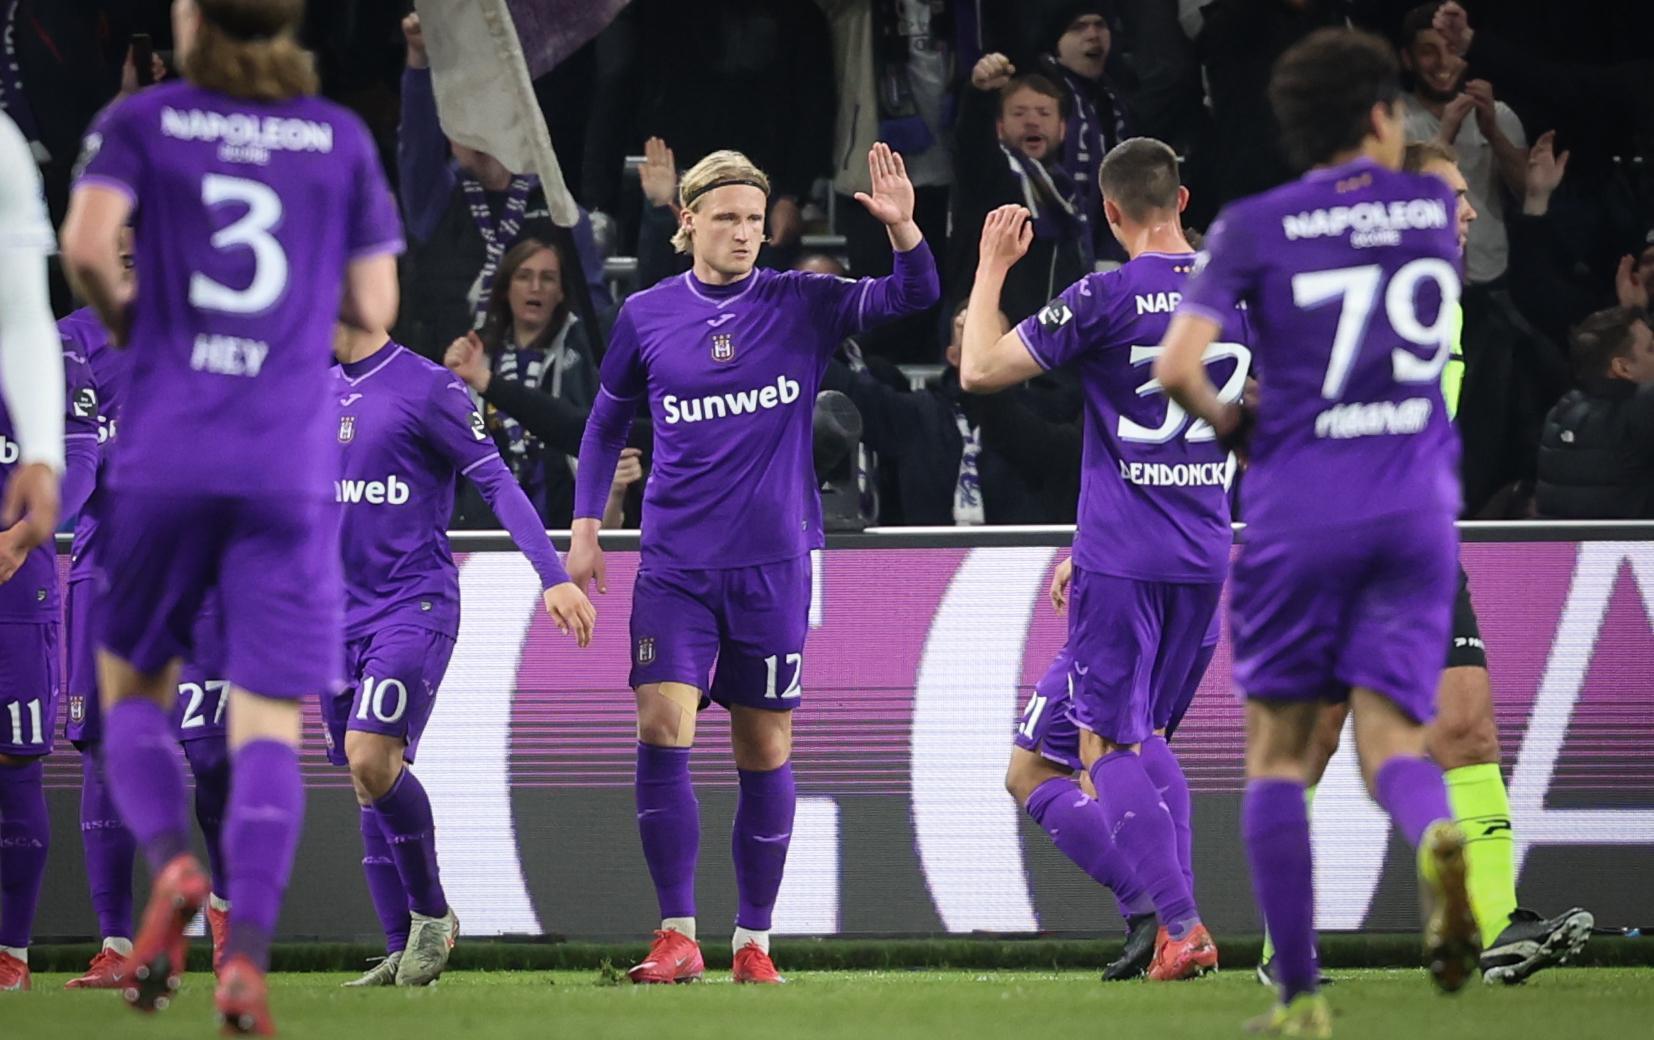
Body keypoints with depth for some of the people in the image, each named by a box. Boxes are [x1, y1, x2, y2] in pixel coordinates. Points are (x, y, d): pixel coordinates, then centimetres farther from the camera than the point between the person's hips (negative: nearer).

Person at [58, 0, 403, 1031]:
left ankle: (171, 863, -11)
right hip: (292, 465, 0)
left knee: (134, 687, 17)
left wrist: (122, 314, 7)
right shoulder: (342, 139, 7)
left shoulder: (141, 123, 3)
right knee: (268, 725, -1)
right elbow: (374, 306, 6)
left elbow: (87, 243, -13)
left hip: (166, 455, 0)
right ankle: (248, 953, -19)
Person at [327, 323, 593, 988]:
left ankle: (432, 915, -5)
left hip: (415, 608, -7)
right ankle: (404, 954, 8)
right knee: (369, 781, 5)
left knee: (371, 757, -22)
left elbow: (497, 483, -11)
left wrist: (553, 576, -18)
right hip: (344, 615, 7)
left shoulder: (426, 389, -9)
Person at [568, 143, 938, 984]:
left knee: (764, 749, 4)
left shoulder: (802, 305, 1)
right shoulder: (646, 316, 4)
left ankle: (753, 940, 15)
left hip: (774, 565, 0)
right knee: (661, 728, -14)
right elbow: (607, 421, 16)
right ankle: (677, 936, -9)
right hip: (675, 564, 0)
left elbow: (913, 297, -7)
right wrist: (585, 523, 9)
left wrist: (903, 229, -25)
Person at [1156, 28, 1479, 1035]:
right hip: (1416, 507, 2)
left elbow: (1177, 366, -10)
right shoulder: (1436, 207, 8)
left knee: (1278, 747, 9)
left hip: (1298, 512, -2)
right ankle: (1437, 837, -37)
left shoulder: (1255, 227, -2)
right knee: (1392, 734, 0)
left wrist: (1224, 419, 9)